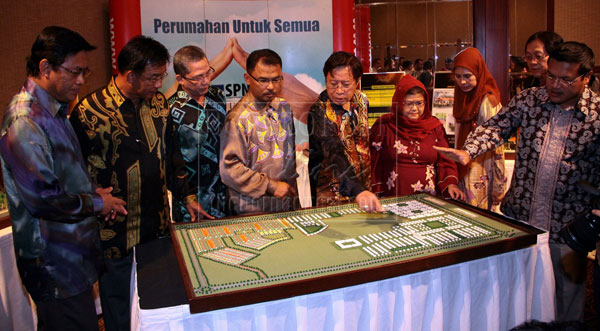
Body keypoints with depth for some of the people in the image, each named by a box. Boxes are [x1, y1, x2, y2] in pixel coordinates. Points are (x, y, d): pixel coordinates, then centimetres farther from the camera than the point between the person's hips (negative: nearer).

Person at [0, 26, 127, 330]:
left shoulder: (52, 109, 10)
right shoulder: (25, 120, -22)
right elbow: (44, 198, -26)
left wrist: (93, 191, 4)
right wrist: (97, 203, -11)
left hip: (73, 251, 9)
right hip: (56, 261, -9)